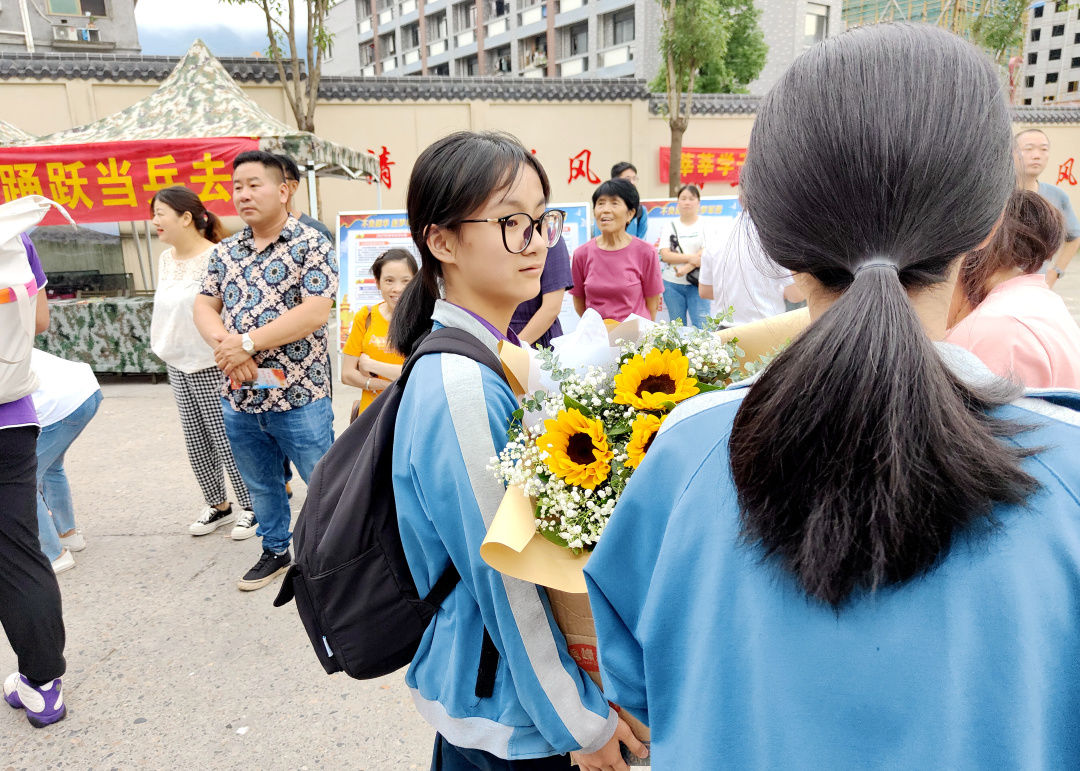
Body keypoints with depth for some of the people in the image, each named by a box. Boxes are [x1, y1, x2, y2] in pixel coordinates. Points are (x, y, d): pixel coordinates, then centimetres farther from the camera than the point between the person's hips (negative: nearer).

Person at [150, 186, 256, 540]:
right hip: (178, 365, 8)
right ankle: (217, 505, 28)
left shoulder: (216, 258, -16)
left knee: (225, 438, -1)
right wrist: (163, 345, 19)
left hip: (212, 366, -8)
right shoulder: (165, 259, 9)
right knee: (196, 440, 13)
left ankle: (251, 507, 14)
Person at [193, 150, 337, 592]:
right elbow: (204, 306, 8)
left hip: (298, 397, -6)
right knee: (262, 486, 21)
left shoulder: (310, 245, -9)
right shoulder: (226, 252, 10)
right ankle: (275, 552, 40)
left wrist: (247, 343, -19)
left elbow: (315, 312, -19)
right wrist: (225, 345, -14)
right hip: (238, 398, 6)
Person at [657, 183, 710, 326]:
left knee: (702, 326, -9)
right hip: (672, 284, 2)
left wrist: (685, 269, -19)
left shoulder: (706, 225, 5)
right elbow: (665, 255, -3)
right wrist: (691, 258, -14)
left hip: (697, 283, -2)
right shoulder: (669, 226, 9)